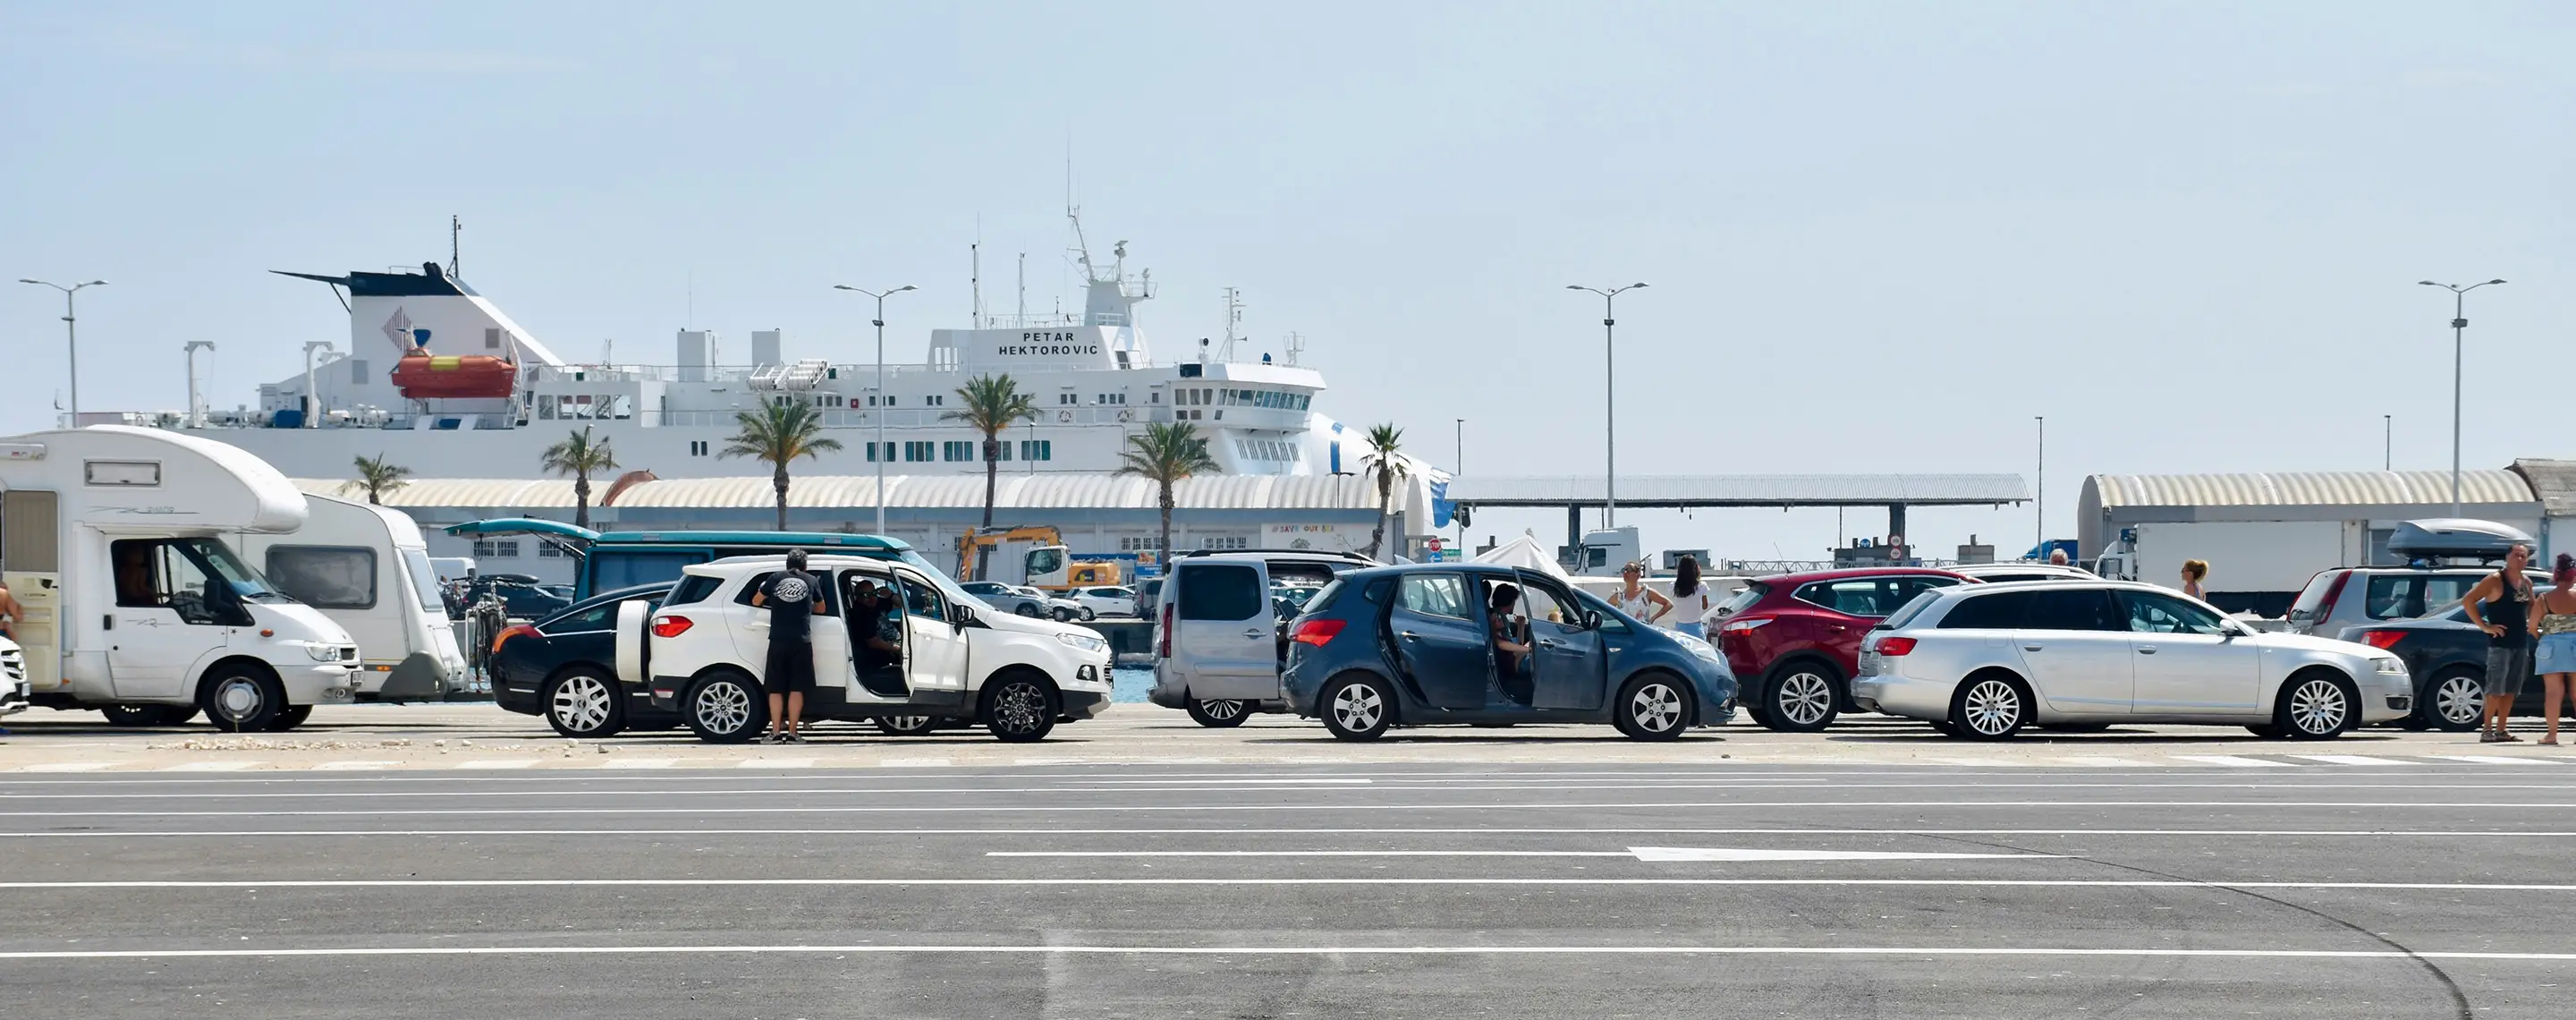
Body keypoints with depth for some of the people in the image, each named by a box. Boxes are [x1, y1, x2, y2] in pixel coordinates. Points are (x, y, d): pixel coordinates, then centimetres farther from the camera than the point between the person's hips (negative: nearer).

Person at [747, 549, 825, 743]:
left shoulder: (776, 578, 7)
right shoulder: (811, 581, 8)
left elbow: (756, 601, 18)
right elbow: (821, 608, 23)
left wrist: (764, 591, 38)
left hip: (778, 641, 0)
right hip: (801, 642, 0)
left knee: (776, 689, 6)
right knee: (796, 689, 3)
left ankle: (775, 732, 3)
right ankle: (792, 733, 1)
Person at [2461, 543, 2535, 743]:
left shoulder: (2527, 583, 12)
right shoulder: (2495, 581, -9)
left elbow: (2531, 606, 32)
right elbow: (2467, 601, -14)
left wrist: (2530, 622, 13)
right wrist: (2484, 626, -15)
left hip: (2521, 643, 7)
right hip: (2500, 643, -7)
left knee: (2510, 689, 8)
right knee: (2496, 689, -7)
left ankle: (2501, 730, 12)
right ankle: (2486, 730, -2)